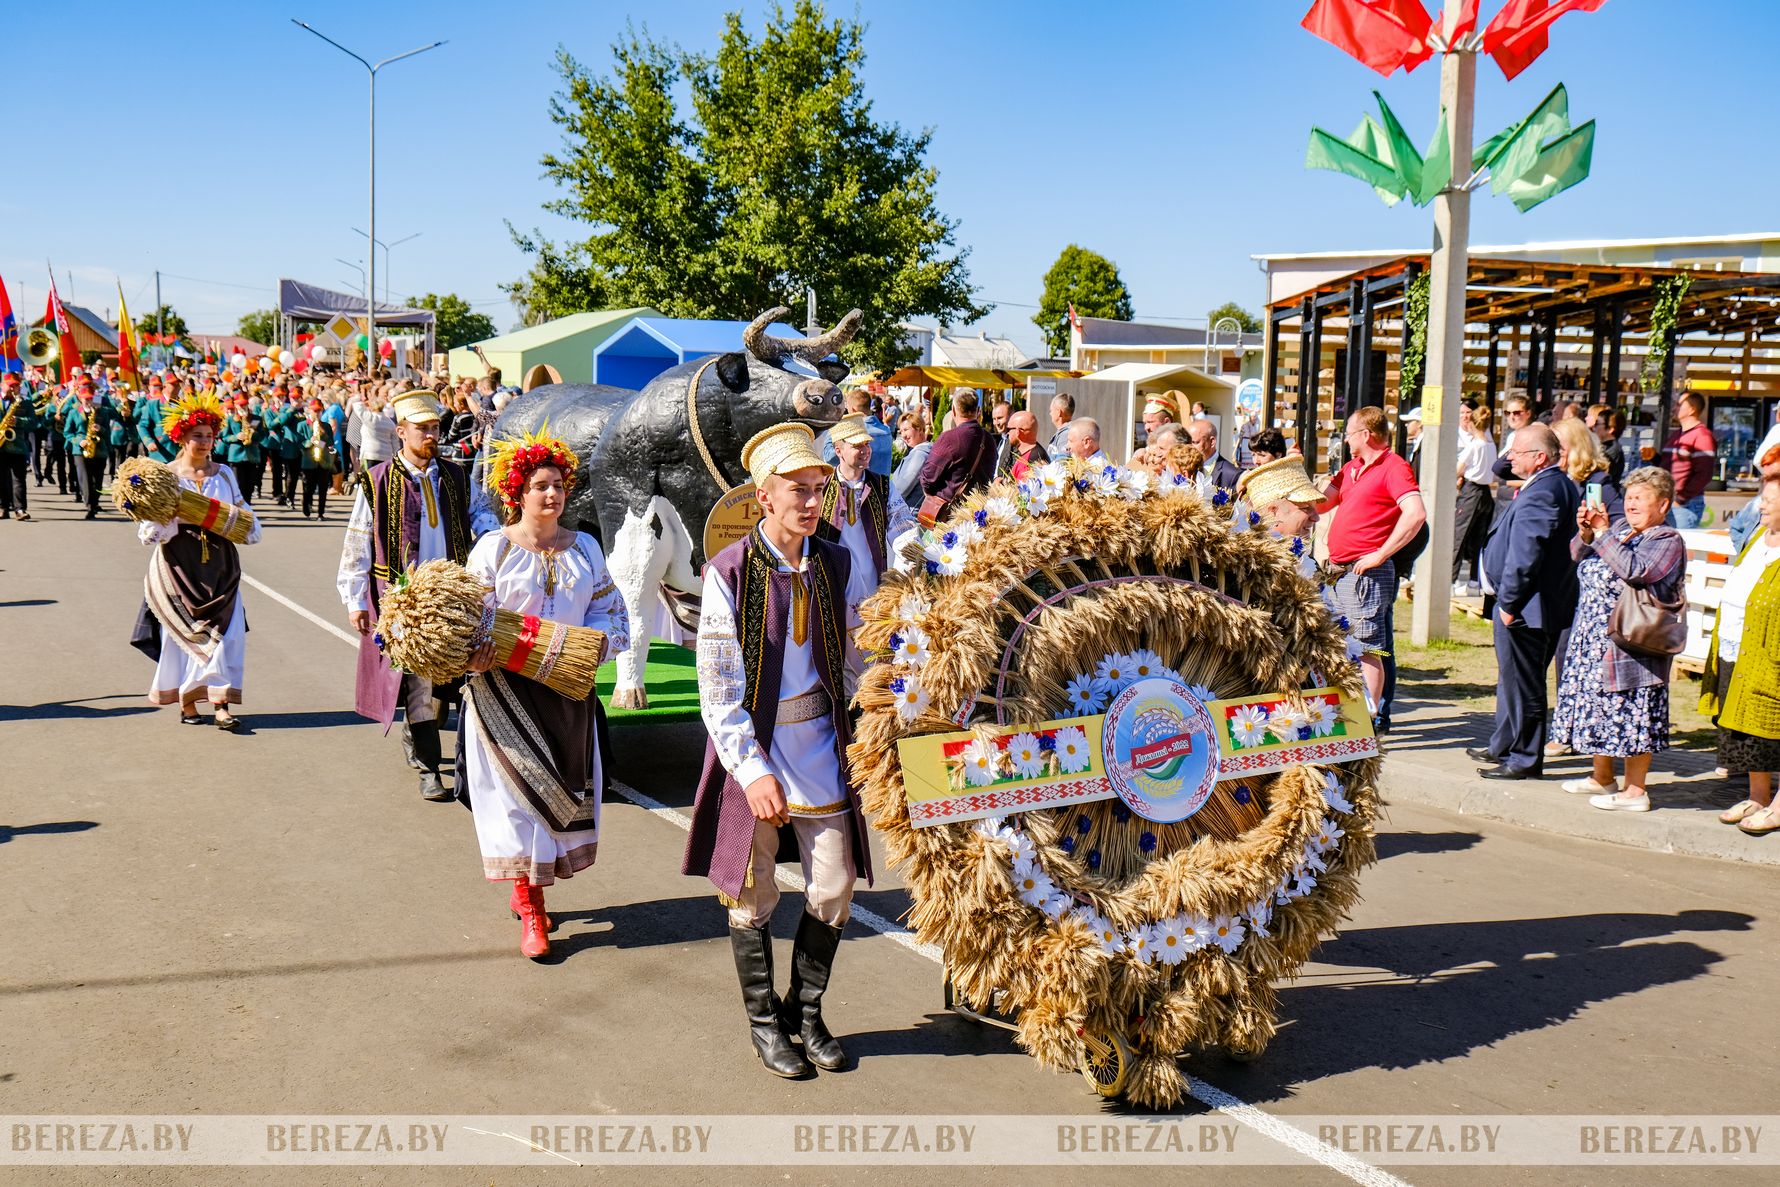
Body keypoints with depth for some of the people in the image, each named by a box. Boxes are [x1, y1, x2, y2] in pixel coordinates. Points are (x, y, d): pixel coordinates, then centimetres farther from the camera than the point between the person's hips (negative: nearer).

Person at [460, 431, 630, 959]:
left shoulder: (584, 548, 9)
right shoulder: (493, 548, -2)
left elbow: (610, 611, 12)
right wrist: (476, 655, -23)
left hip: (569, 691, 4)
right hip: (508, 693, -4)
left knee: (566, 790, 7)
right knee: (519, 789, -3)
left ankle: (526, 889, 26)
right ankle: (531, 912, 6)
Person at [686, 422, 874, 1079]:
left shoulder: (833, 563, 2)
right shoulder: (730, 571, -12)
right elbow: (718, 686, -12)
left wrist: (858, 736, 8)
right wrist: (752, 769, -17)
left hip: (820, 739, 4)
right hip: (753, 743, -4)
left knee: (834, 888, 7)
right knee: (753, 895, 8)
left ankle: (806, 1010, 29)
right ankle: (764, 1020, 28)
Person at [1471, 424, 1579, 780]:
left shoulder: (1540, 493, -21)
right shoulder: (1564, 486, 14)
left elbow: (1524, 554, -25)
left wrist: (1509, 602, -18)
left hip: (1526, 609, -11)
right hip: (1550, 603, 11)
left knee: (1521, 683, -1)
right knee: (1514, 680, 21)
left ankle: (1525, 759, 7)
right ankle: (1504, 746, 33)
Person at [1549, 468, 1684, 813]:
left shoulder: (1668, 541, -8)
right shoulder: (1621, 531, 15)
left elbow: (1635, 570, -24)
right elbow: (1579, 555, 11)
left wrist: (1602, 534, -20)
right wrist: (1585, 532, -8)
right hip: (1596, 640, 8)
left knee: (1631, 714, -4)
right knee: (1597, 705, 15)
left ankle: (1635, 790, 4)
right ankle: (1602, 778, 29)